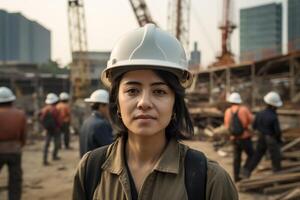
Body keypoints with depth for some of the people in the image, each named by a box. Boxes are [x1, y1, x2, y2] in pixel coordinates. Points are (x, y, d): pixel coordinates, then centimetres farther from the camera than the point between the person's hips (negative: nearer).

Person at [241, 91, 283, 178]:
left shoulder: (259, 114, -8)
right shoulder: (273, 117, -26)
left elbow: (254, 126, 1)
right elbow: (278, 131, -20)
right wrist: (279, 139, 1)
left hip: (261, 139, 5)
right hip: (271, 140, -5)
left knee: (256, 157, 17)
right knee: (276, 159, 12)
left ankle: (247, 172, 16)